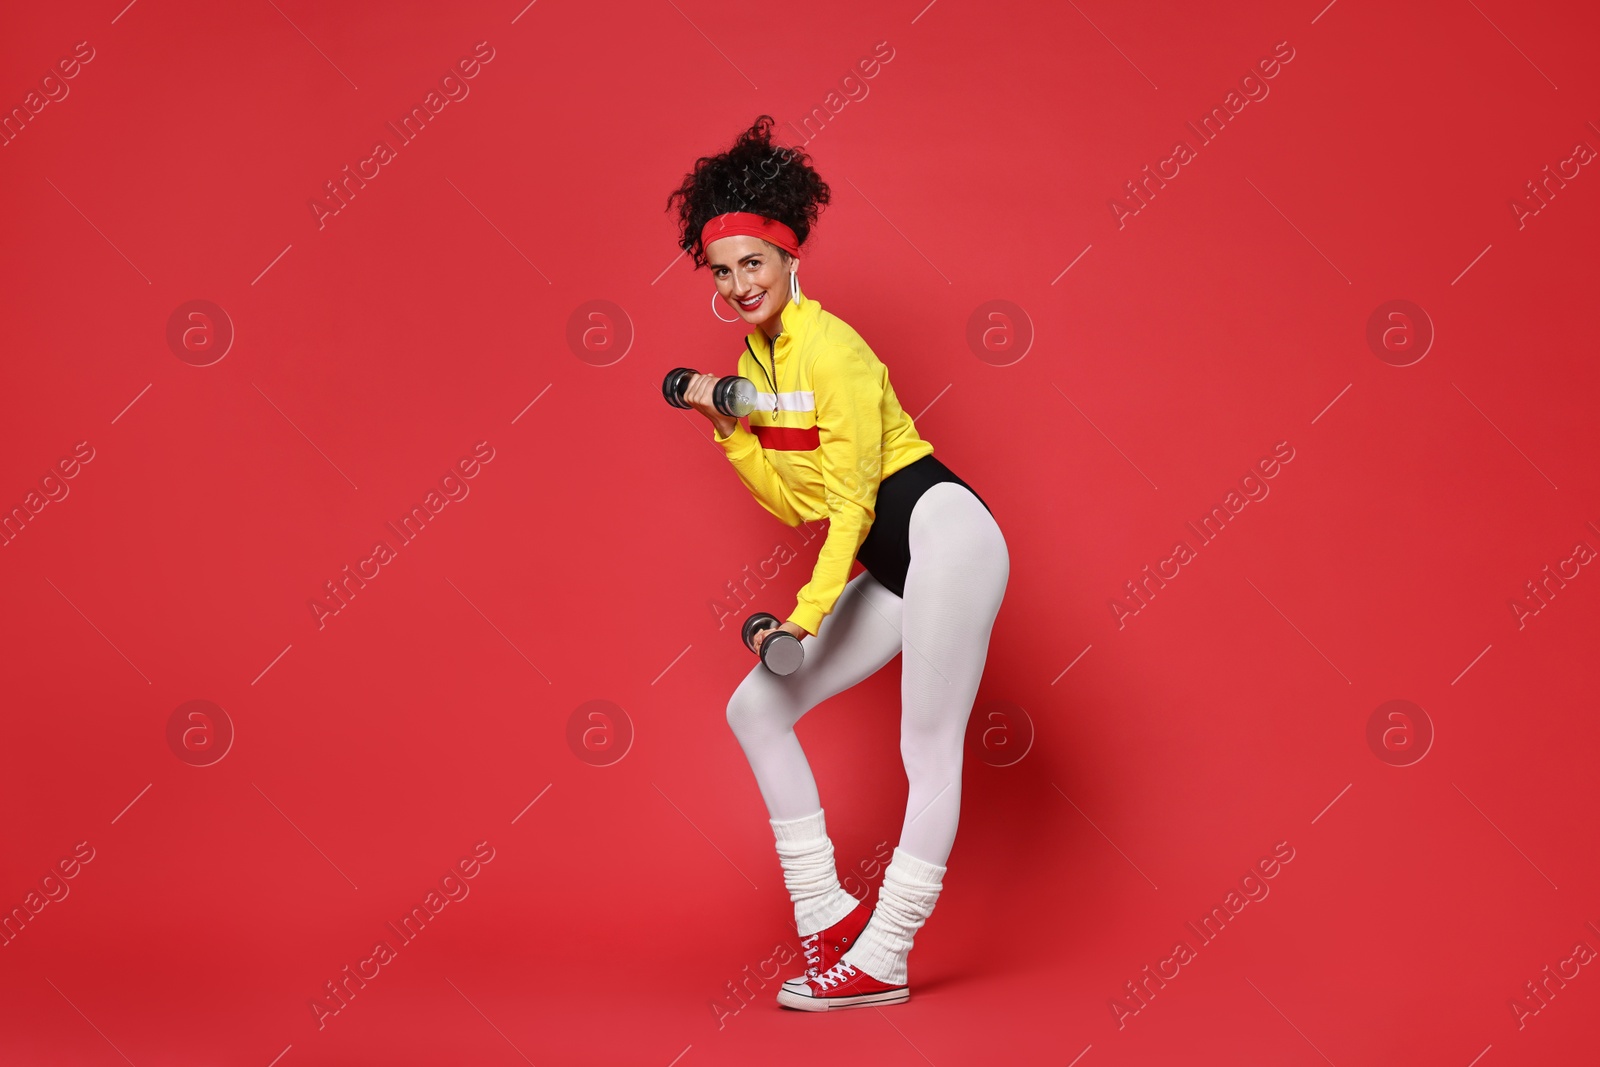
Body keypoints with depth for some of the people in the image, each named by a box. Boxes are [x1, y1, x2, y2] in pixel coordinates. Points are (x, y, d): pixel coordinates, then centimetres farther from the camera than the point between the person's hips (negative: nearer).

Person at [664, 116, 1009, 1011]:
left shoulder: (830, 348, -13)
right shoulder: (754, 360, 12)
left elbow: (853, 501, -15)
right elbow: (795, 503, 10)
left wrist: (809, 611, -18)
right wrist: (726, 426, 0)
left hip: (943, 533, -10)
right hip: (890, 569, 10)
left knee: (929, 748, -6)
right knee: (756, 708, 7)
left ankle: (881, 960, -1)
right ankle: (827, 915, 12)